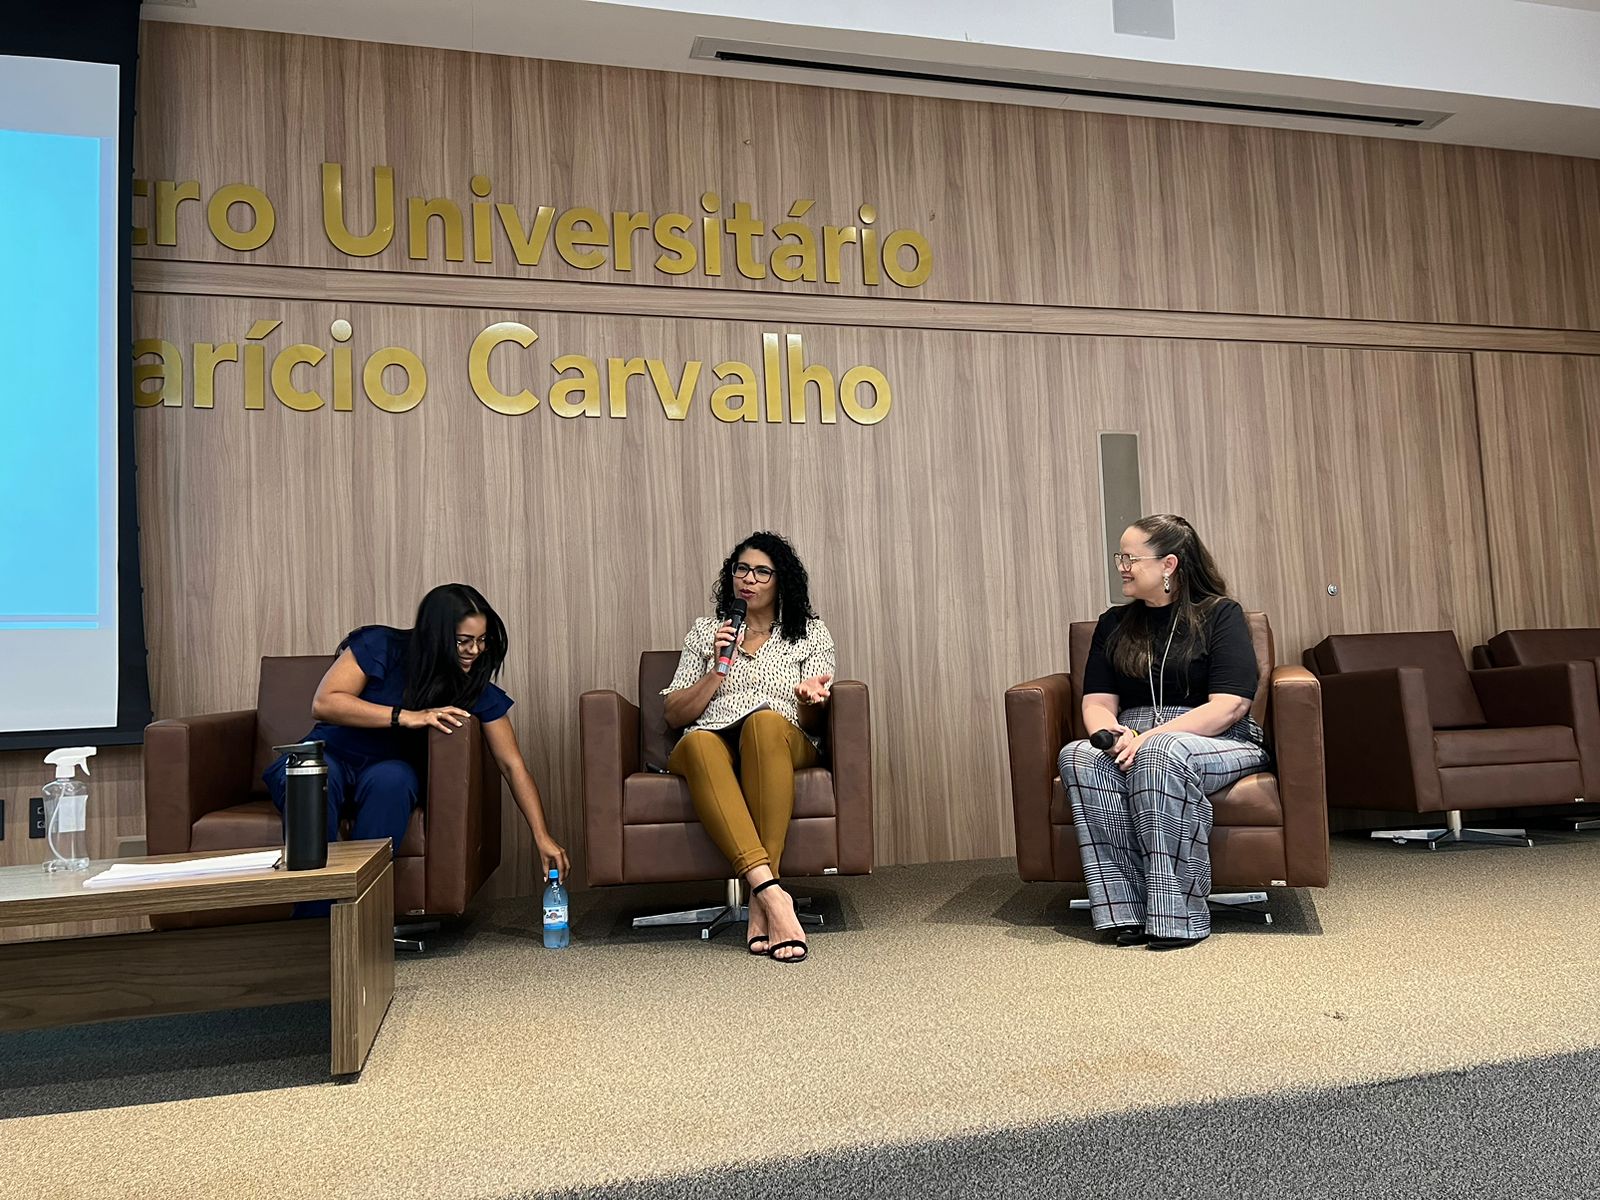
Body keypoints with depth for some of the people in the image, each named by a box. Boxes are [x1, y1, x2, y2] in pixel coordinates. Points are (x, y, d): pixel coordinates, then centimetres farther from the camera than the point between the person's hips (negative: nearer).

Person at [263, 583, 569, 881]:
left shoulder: (477, 690, -10)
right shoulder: (380, 646, -16)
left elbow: (514, 766, -9)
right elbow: (323, 703, -23)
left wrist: (542, 837, -17)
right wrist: (406, 717, -32)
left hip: (390, 770, 2)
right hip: (331, 754, -1)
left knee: (390, 780, -36)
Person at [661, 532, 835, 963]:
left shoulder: (811, 634, 19)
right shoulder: (704, 631, 22)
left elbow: (812, 724, 10)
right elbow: (674, 715, 15)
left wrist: (810, 698, -14)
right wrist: (718, 671, -1)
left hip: (785, 747, -1)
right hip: (712, 742, 1)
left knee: (766, 720, -39)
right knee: (698, 743, -38)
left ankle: (761, 905, -43)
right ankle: (772, 894, -49)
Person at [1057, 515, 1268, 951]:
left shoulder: (1221, 615, 2)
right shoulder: (1114, 624, 16)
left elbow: (1230, 705, -10)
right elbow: (1097, 702, 9)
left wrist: (1152, 737, -21)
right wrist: (1112, 733, -15)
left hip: (1218, 743, -4)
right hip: (1134, 743, 4)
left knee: (1162, 755, -39)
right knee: (1078, 757, -30)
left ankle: (1178, 916, -33)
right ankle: (1124, 912, -32)